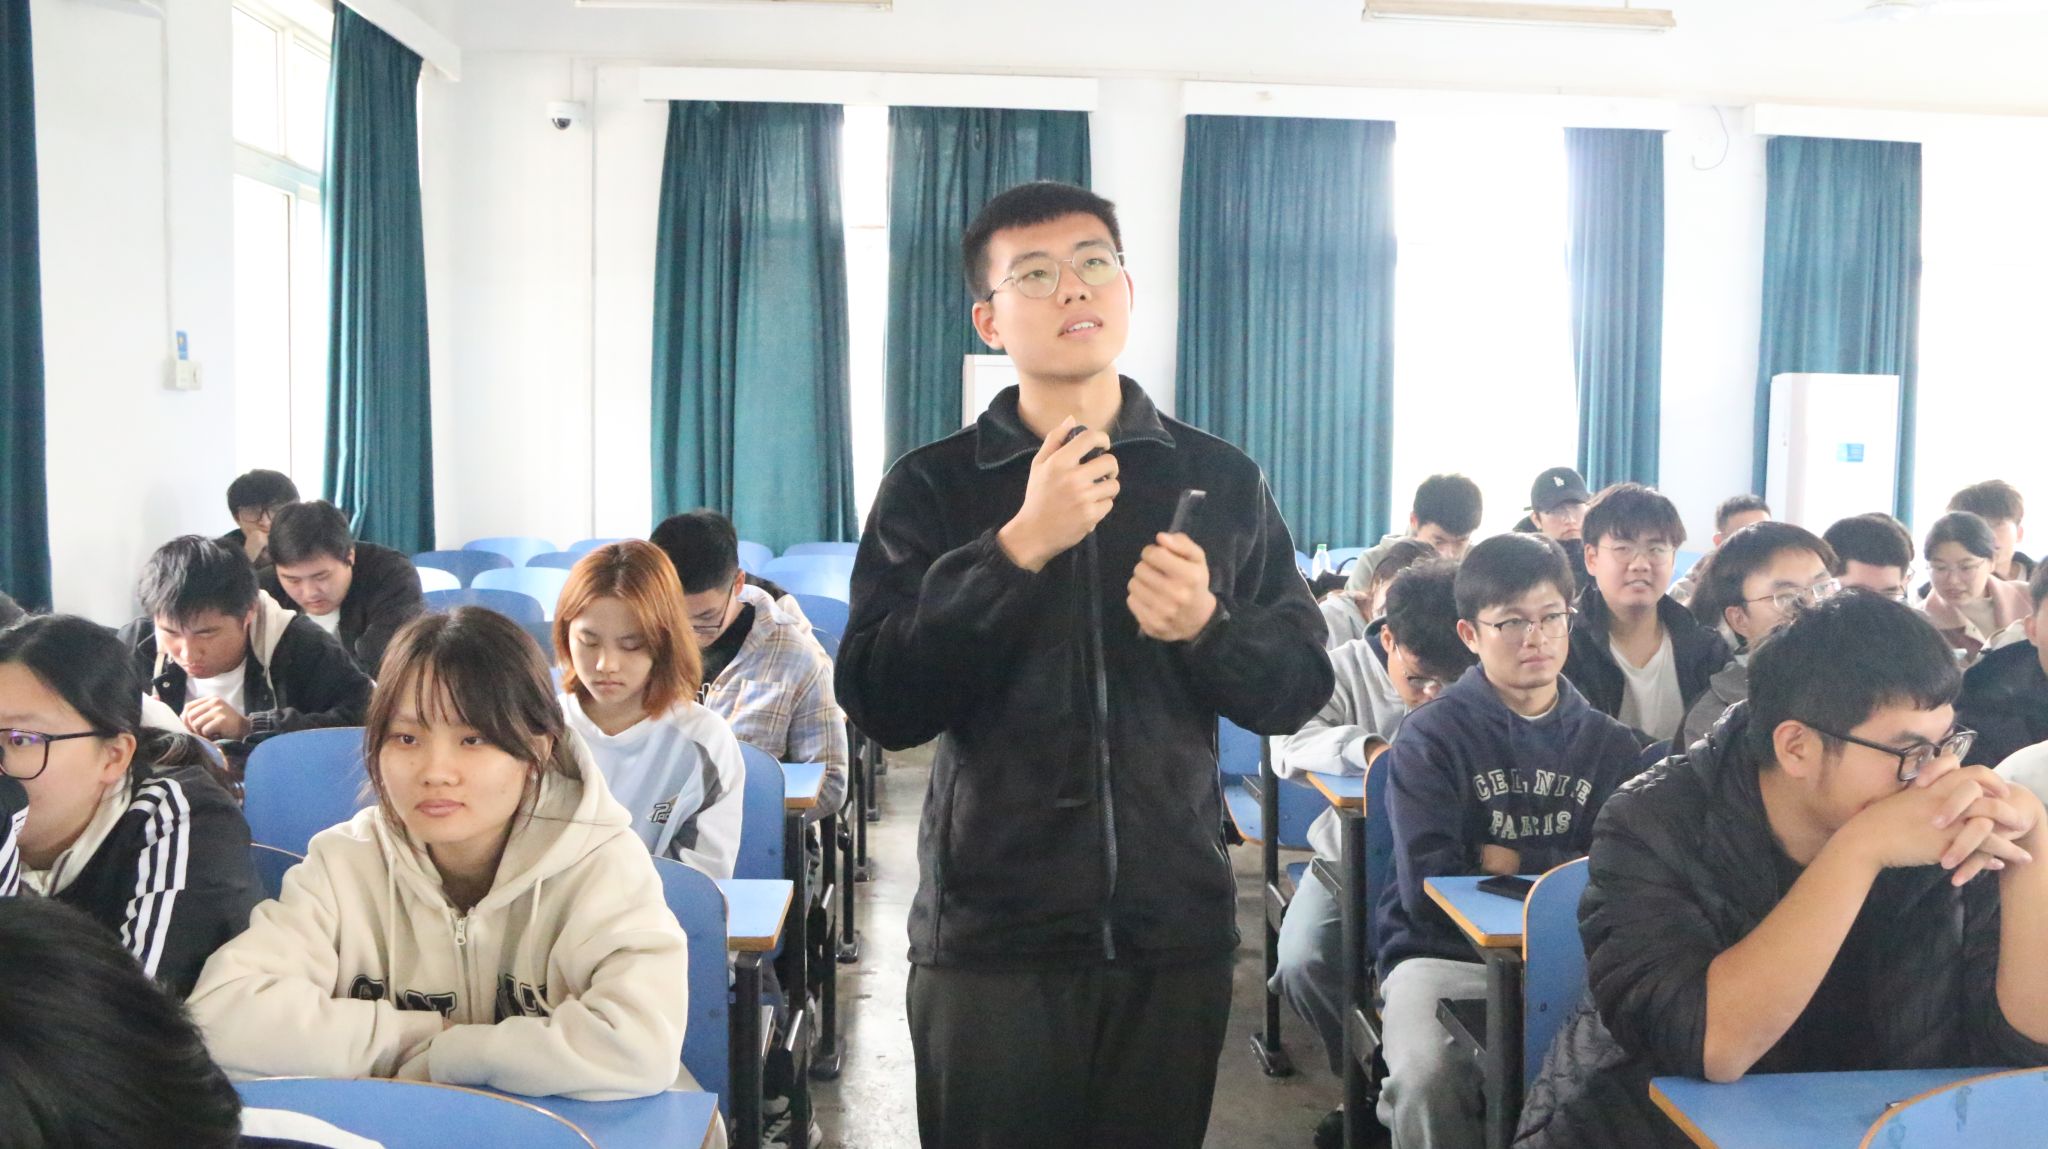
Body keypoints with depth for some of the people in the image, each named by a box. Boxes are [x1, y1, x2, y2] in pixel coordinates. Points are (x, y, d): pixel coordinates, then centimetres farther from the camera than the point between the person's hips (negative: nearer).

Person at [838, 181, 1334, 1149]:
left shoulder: (1220, 480, 4)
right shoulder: (933, 487, -2)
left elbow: (1299, 689, 6)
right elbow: (880, 705, -12)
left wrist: (1207, 627, -15)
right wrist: (1017, 547, -21)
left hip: (1176, 932, 2)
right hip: (990, 936, -2)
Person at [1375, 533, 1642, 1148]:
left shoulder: (1610, 743, 13)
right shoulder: (1431, 735, 1)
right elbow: (1425, 887, -10)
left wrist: (1509, 863, -2)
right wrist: (1559, 870, -3)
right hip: (1445, 955, -3)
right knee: (1429, 1081, -34)